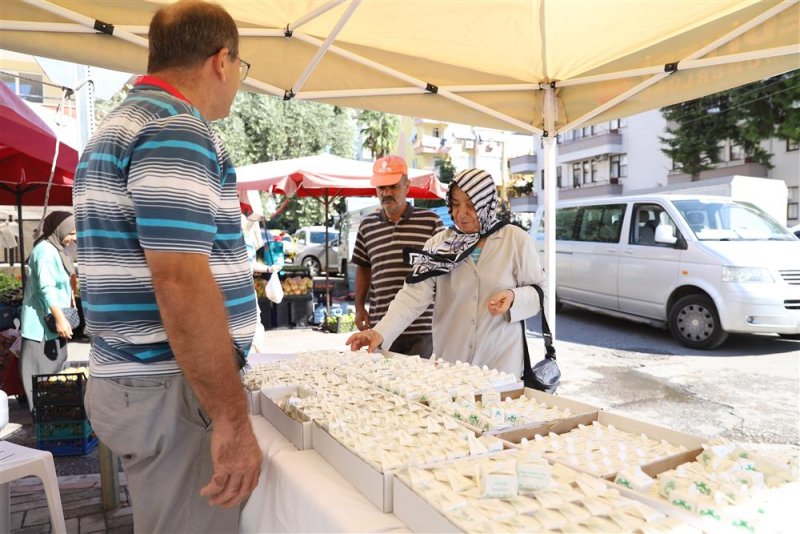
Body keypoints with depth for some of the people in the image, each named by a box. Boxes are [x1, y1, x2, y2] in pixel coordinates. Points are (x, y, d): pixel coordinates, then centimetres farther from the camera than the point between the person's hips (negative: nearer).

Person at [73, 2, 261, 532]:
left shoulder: (119, 126, 16)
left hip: (133, 377, 10)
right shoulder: (177, 131, -17)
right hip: (172, 388, -10)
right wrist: (233, 418, -22)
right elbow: (182, 283, -25)